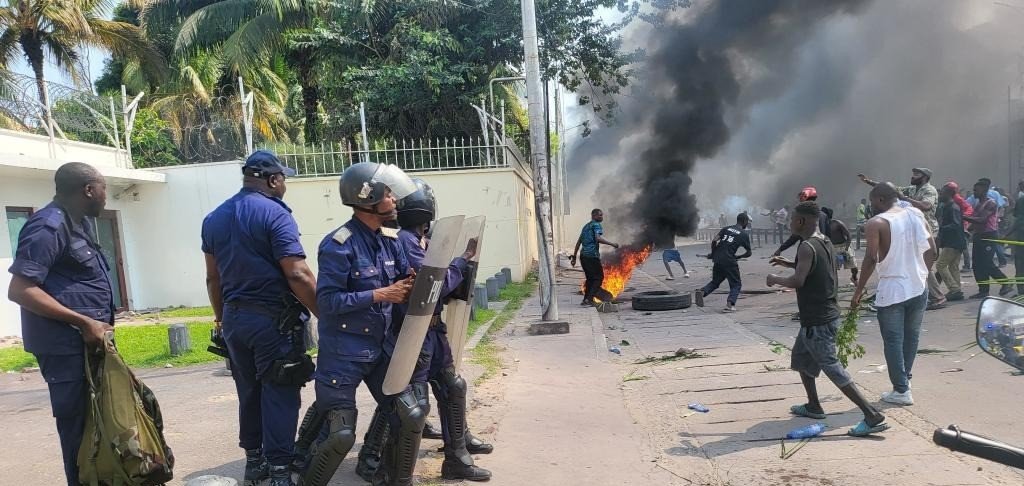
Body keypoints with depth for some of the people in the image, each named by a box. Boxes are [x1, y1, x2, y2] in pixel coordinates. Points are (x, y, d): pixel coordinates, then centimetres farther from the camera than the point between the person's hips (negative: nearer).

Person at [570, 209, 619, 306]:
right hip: (592, 255, -8)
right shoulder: (597, 225, -3)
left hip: (583, 255, 9)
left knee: (590, 278, 17)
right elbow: (598, 238, -20)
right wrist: (612, 244, -17)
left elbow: (579, 242, 24)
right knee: (599, 277, -3)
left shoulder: (586, 226, 24)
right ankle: (589, 299, -13)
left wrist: (574, 256, 26)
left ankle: (586, 300, 16)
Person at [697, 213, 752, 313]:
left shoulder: (726, 229, 14)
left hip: (718, 260, 4)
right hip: (729, 261, -4)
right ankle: (730, 303, -13)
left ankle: (702, 291, -7)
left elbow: (714, 241, 3)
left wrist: (713, 254, 17)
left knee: (715, 282, 21)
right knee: (736, 284, 9)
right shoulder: (744, 234, 4)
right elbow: (749, 253, 9)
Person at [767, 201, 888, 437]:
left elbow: (798, 281, -26)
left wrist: (775, 280, -9)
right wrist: (788, 263, 24)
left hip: (817, 322, -10)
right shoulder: (824, 242, 10)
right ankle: (813, 406, 33)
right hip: (826, 315, 10)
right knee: (801, 357, 23)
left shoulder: (807, 247, -19)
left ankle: (873, 417, -9)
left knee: (832, 368, -7)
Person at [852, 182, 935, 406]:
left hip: (892, 291, -5)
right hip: (918, 288, 5)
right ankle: (905, 378, 32)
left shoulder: (876, 223, -10)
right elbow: (932, 250, 5)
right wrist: (921, 273, 18)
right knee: (911, 336, 19)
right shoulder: (916, 214, 6)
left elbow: (871, 258, -17)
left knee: (893, 340, 4)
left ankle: (901, 390, 7)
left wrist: (859, 289, -11)